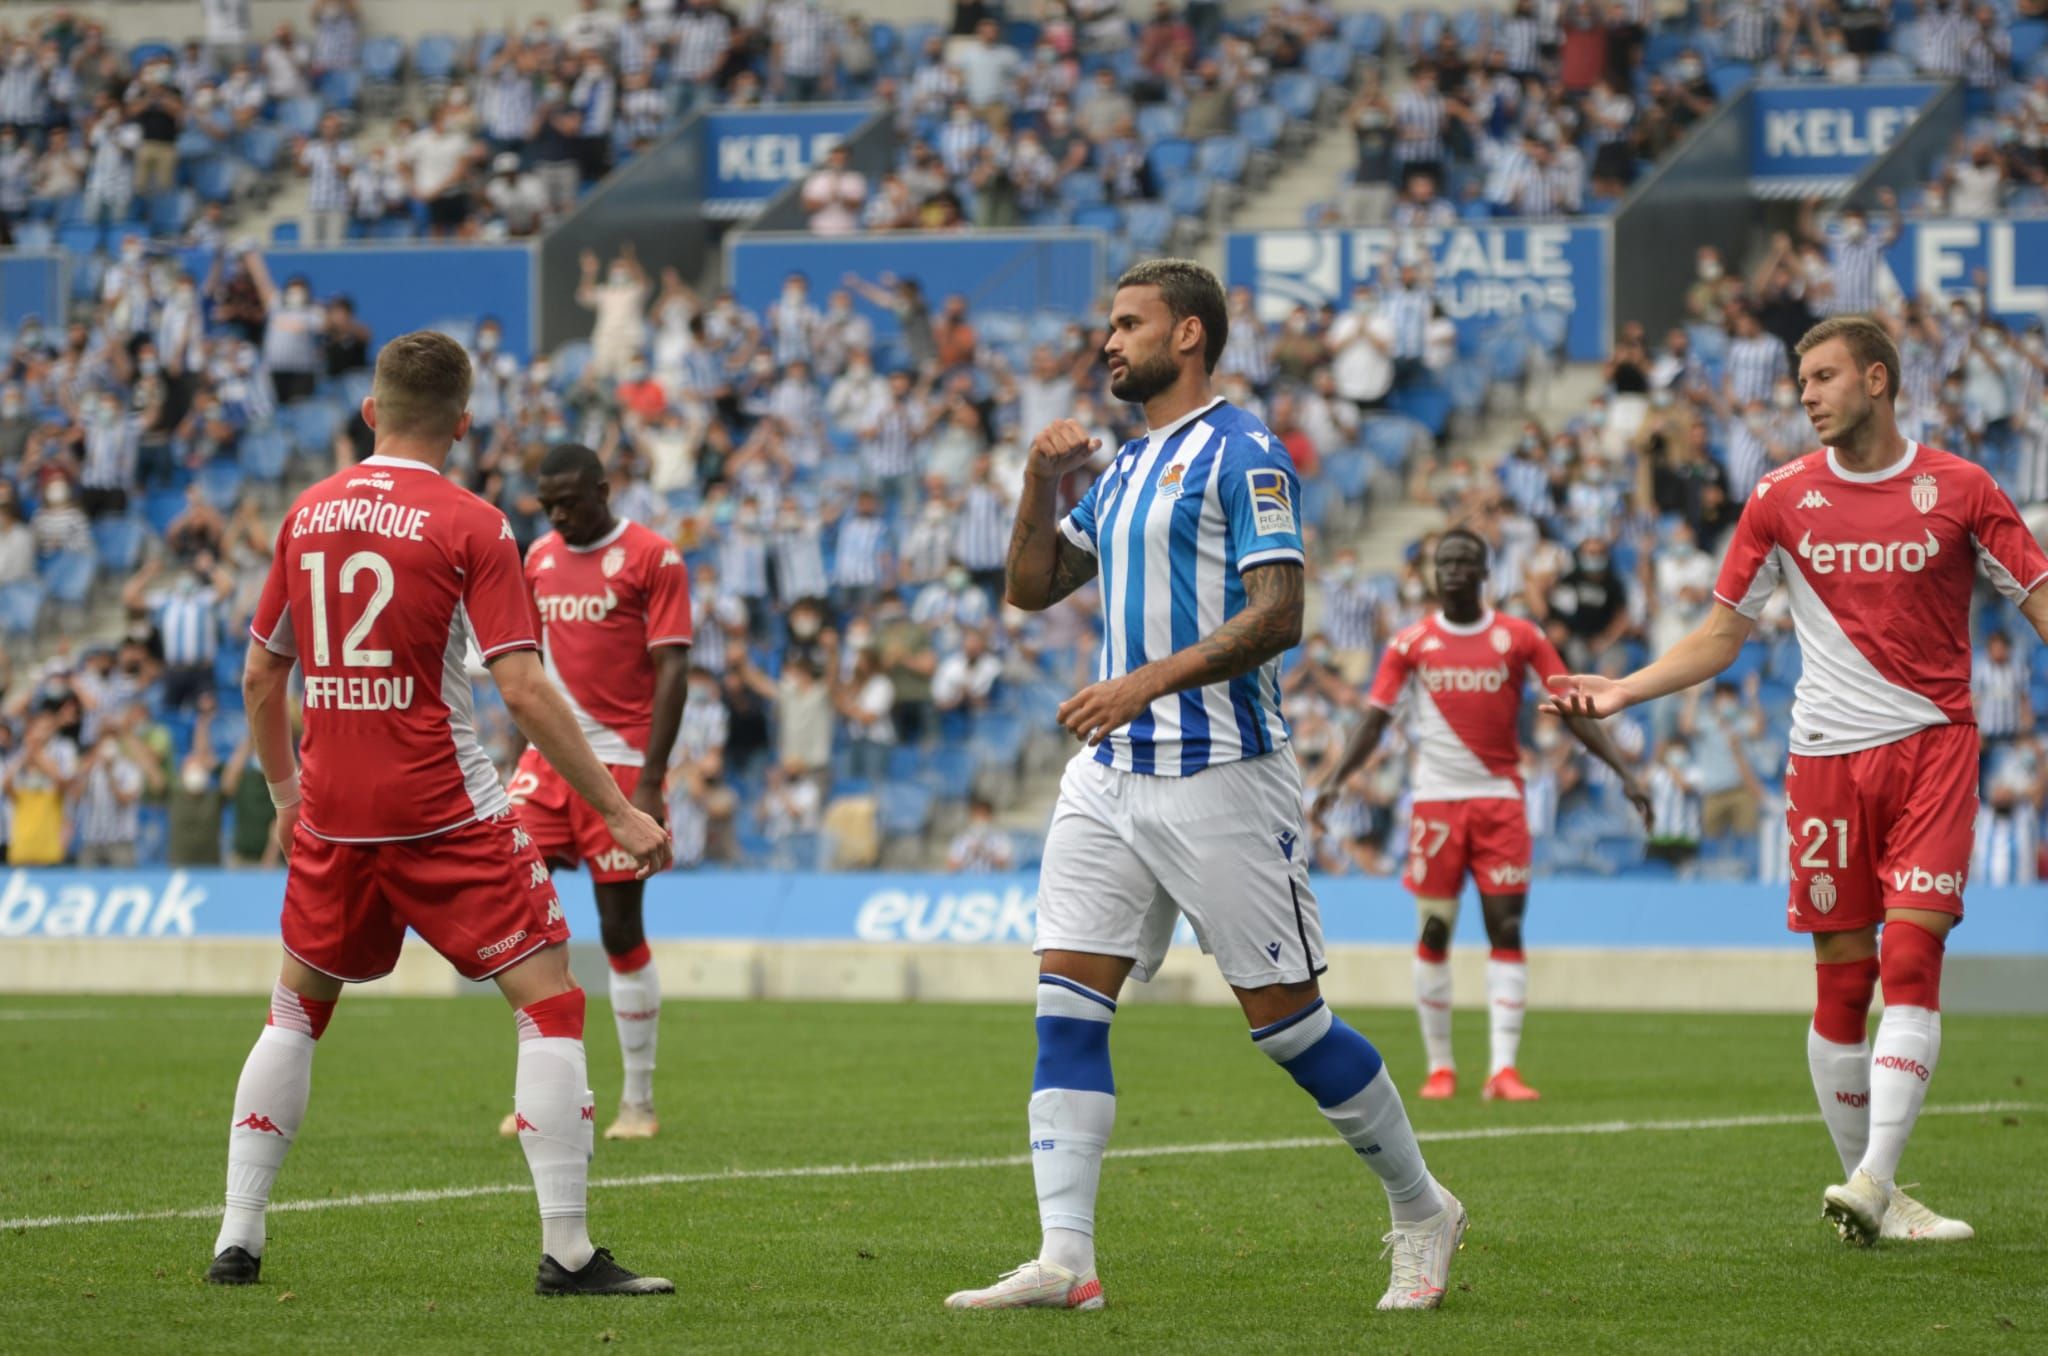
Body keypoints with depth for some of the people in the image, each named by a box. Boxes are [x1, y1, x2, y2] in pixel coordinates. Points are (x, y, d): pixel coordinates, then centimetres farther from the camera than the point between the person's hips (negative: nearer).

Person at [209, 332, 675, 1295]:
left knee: (298, 1005, 21)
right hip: (445, 810, -5)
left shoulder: (306, 515, 7)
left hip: (332, 812, 5)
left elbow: (259, 678, 14)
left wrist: (286, 797, 28)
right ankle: (566, 1252, -8)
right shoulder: (469, 525, -8)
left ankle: (237, 1239, 17)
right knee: (548, 998, -1)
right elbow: (523, 688, -14)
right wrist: (617, 810, -11)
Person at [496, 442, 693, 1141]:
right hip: (549, 763, 5)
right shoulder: (539, 558, 12)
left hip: (619, 763, -5)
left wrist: (649, 781, -15)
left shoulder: (653, 559, -6)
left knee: (622, 931, -1)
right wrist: (532, 750, 11)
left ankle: (639, 1102, 10)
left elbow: (672, 672, -9)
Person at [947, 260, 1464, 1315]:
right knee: (1065, 1001, -5)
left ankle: (1422, 1215, 15)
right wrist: (1040, 483, 5)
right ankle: (1064, 1259, -8)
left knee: (1284, 1017, -3)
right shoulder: (1124, 470, 18)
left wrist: (1150, 680, -26)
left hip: (1220, 775, -8)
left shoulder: (1239, 454, -9)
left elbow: (1278, 613, -17)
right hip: (1112, 776, 8)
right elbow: (1031, 588, 21)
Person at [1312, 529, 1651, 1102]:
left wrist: (1624, 771, -5)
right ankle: (1439, 1066, 10)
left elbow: (1574, 710, 3)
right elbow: (1375, 718, 4)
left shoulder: (1519, 638, 3)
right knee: (1434, 932, 1)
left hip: (1500, 800, 0)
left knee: (1507, 930, -7)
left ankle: (1504, 1068, -10)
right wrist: (1335, 780, -10)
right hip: (1436, 800, 0)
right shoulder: (1412, 643, 5)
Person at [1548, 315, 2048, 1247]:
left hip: (1933, 745, -2)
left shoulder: (1958, 490, 0)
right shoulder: (1783, 498, 6)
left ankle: (1872, 1184, -19)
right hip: (1827, 753, 2)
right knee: (1842, 978, 1)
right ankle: (1863, 1184, 11)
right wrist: (1622, 691, 1)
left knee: (1911, 957, -14)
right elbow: (1723, 634, 12)